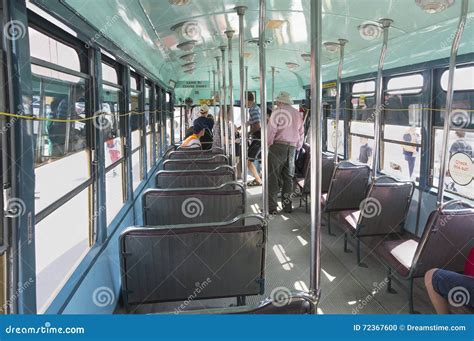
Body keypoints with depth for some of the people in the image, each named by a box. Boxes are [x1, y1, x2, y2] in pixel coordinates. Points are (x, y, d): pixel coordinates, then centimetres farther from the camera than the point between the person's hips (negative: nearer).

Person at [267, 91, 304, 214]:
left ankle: (272, 207, -3)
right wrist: (298, 148, 23)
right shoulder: (298, 114, 14)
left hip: (278, 146, -6)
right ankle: (287, 205, 17)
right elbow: (301, 133, 16)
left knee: (273, 177, -2)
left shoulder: (277, 112, -5)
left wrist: (268, 144, 0)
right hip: (292, 148, 6)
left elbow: (271, 130, -11)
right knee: (288, 177, 14)